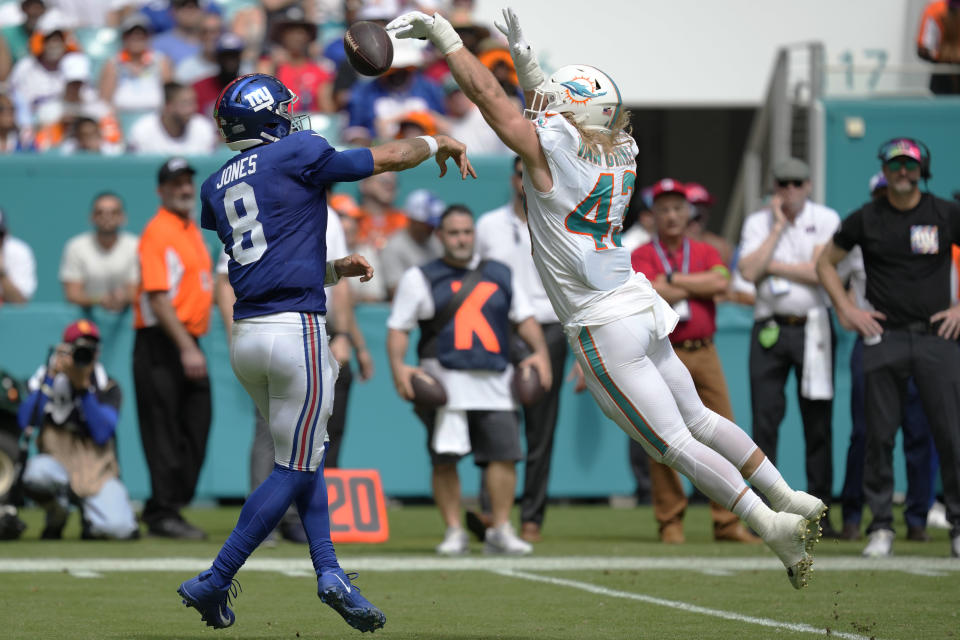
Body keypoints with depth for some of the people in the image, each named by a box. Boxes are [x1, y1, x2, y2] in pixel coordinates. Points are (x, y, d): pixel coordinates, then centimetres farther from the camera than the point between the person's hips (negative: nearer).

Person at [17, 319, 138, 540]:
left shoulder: (107, 387, 2)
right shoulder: (45, 378, 2)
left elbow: (102, 434, -13)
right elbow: (27, 422, -14)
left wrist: (84, 388, -18)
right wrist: (51, 378, -15)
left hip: (97, 470, 0)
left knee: (120, 528, -27)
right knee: (36, 474, -40)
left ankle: (90, 514, 13)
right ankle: (56, 518, -4)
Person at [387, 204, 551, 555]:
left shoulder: (500, 275, 18)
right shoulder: (419, 277, 10)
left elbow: (525, 318, 21)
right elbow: (398, 327, 6)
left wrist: (540, 352, 4)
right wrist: (398, 367, -10)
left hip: (494, 381, 2)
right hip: (444, 379, -2)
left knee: (504, 453, -6)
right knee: (444, 459, -6)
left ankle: (500, 530, 2)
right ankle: (453, 531, 3)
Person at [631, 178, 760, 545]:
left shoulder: (706, 252, 16)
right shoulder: (642, 256, 6)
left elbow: (721, 282, -4)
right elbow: (652, 295, -13)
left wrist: (672, 280, -4)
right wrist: (701, 285, -2)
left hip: (704, 353, 3)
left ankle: (727, 522, 0)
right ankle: (670, 521, 3)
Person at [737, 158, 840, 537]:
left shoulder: (826, 220, 4)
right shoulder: (757, 223, 8)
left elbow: (819, 271, -9)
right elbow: (749, 271, -8)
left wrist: (772, 265, -5)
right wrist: (779, 226, -5)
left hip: (813, 328, -1)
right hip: (769, 330, 1)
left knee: (818, 422, -2)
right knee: (765, 419, -4)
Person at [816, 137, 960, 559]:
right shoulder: (866, 219, 5)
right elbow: (826, 263, 16)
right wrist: (847, 310, 5)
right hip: (883, 338, 0)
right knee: (879, 434, -1)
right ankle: (881, 527, 6)